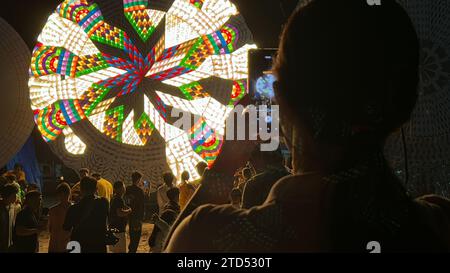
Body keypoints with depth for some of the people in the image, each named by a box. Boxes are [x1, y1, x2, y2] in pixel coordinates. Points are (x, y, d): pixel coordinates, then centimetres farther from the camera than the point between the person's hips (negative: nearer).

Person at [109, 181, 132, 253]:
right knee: (120, 251, -7)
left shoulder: (114, 198, 14)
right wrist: (129, 210, -12)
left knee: (115, 250, 16)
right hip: (118, 229, -10)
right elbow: (120, 213, -28)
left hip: (113, 228, 10)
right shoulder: (119, 199, -17)